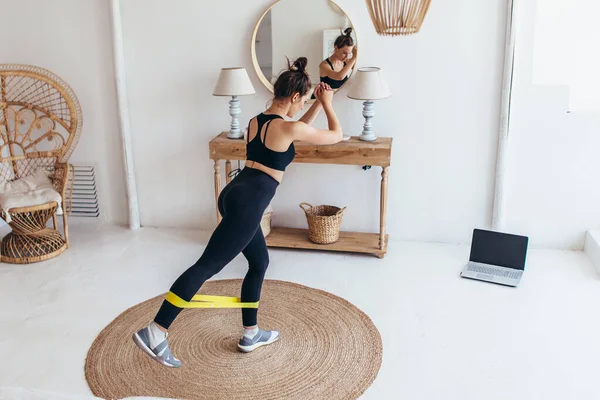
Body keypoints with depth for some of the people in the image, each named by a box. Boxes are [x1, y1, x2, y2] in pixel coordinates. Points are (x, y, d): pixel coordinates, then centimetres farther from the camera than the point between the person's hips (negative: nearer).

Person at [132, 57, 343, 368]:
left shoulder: (257, 120, 16)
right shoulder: (288, 128, -9)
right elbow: (336, 135, 5)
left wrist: (318, 104, 32)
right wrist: (327, 104, 20)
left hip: (235, 195, 10)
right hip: (247, 203, -10)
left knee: (260, 263, 20)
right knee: (207, 266, -9)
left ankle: (250, 334, 29)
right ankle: (154, 332, -8)